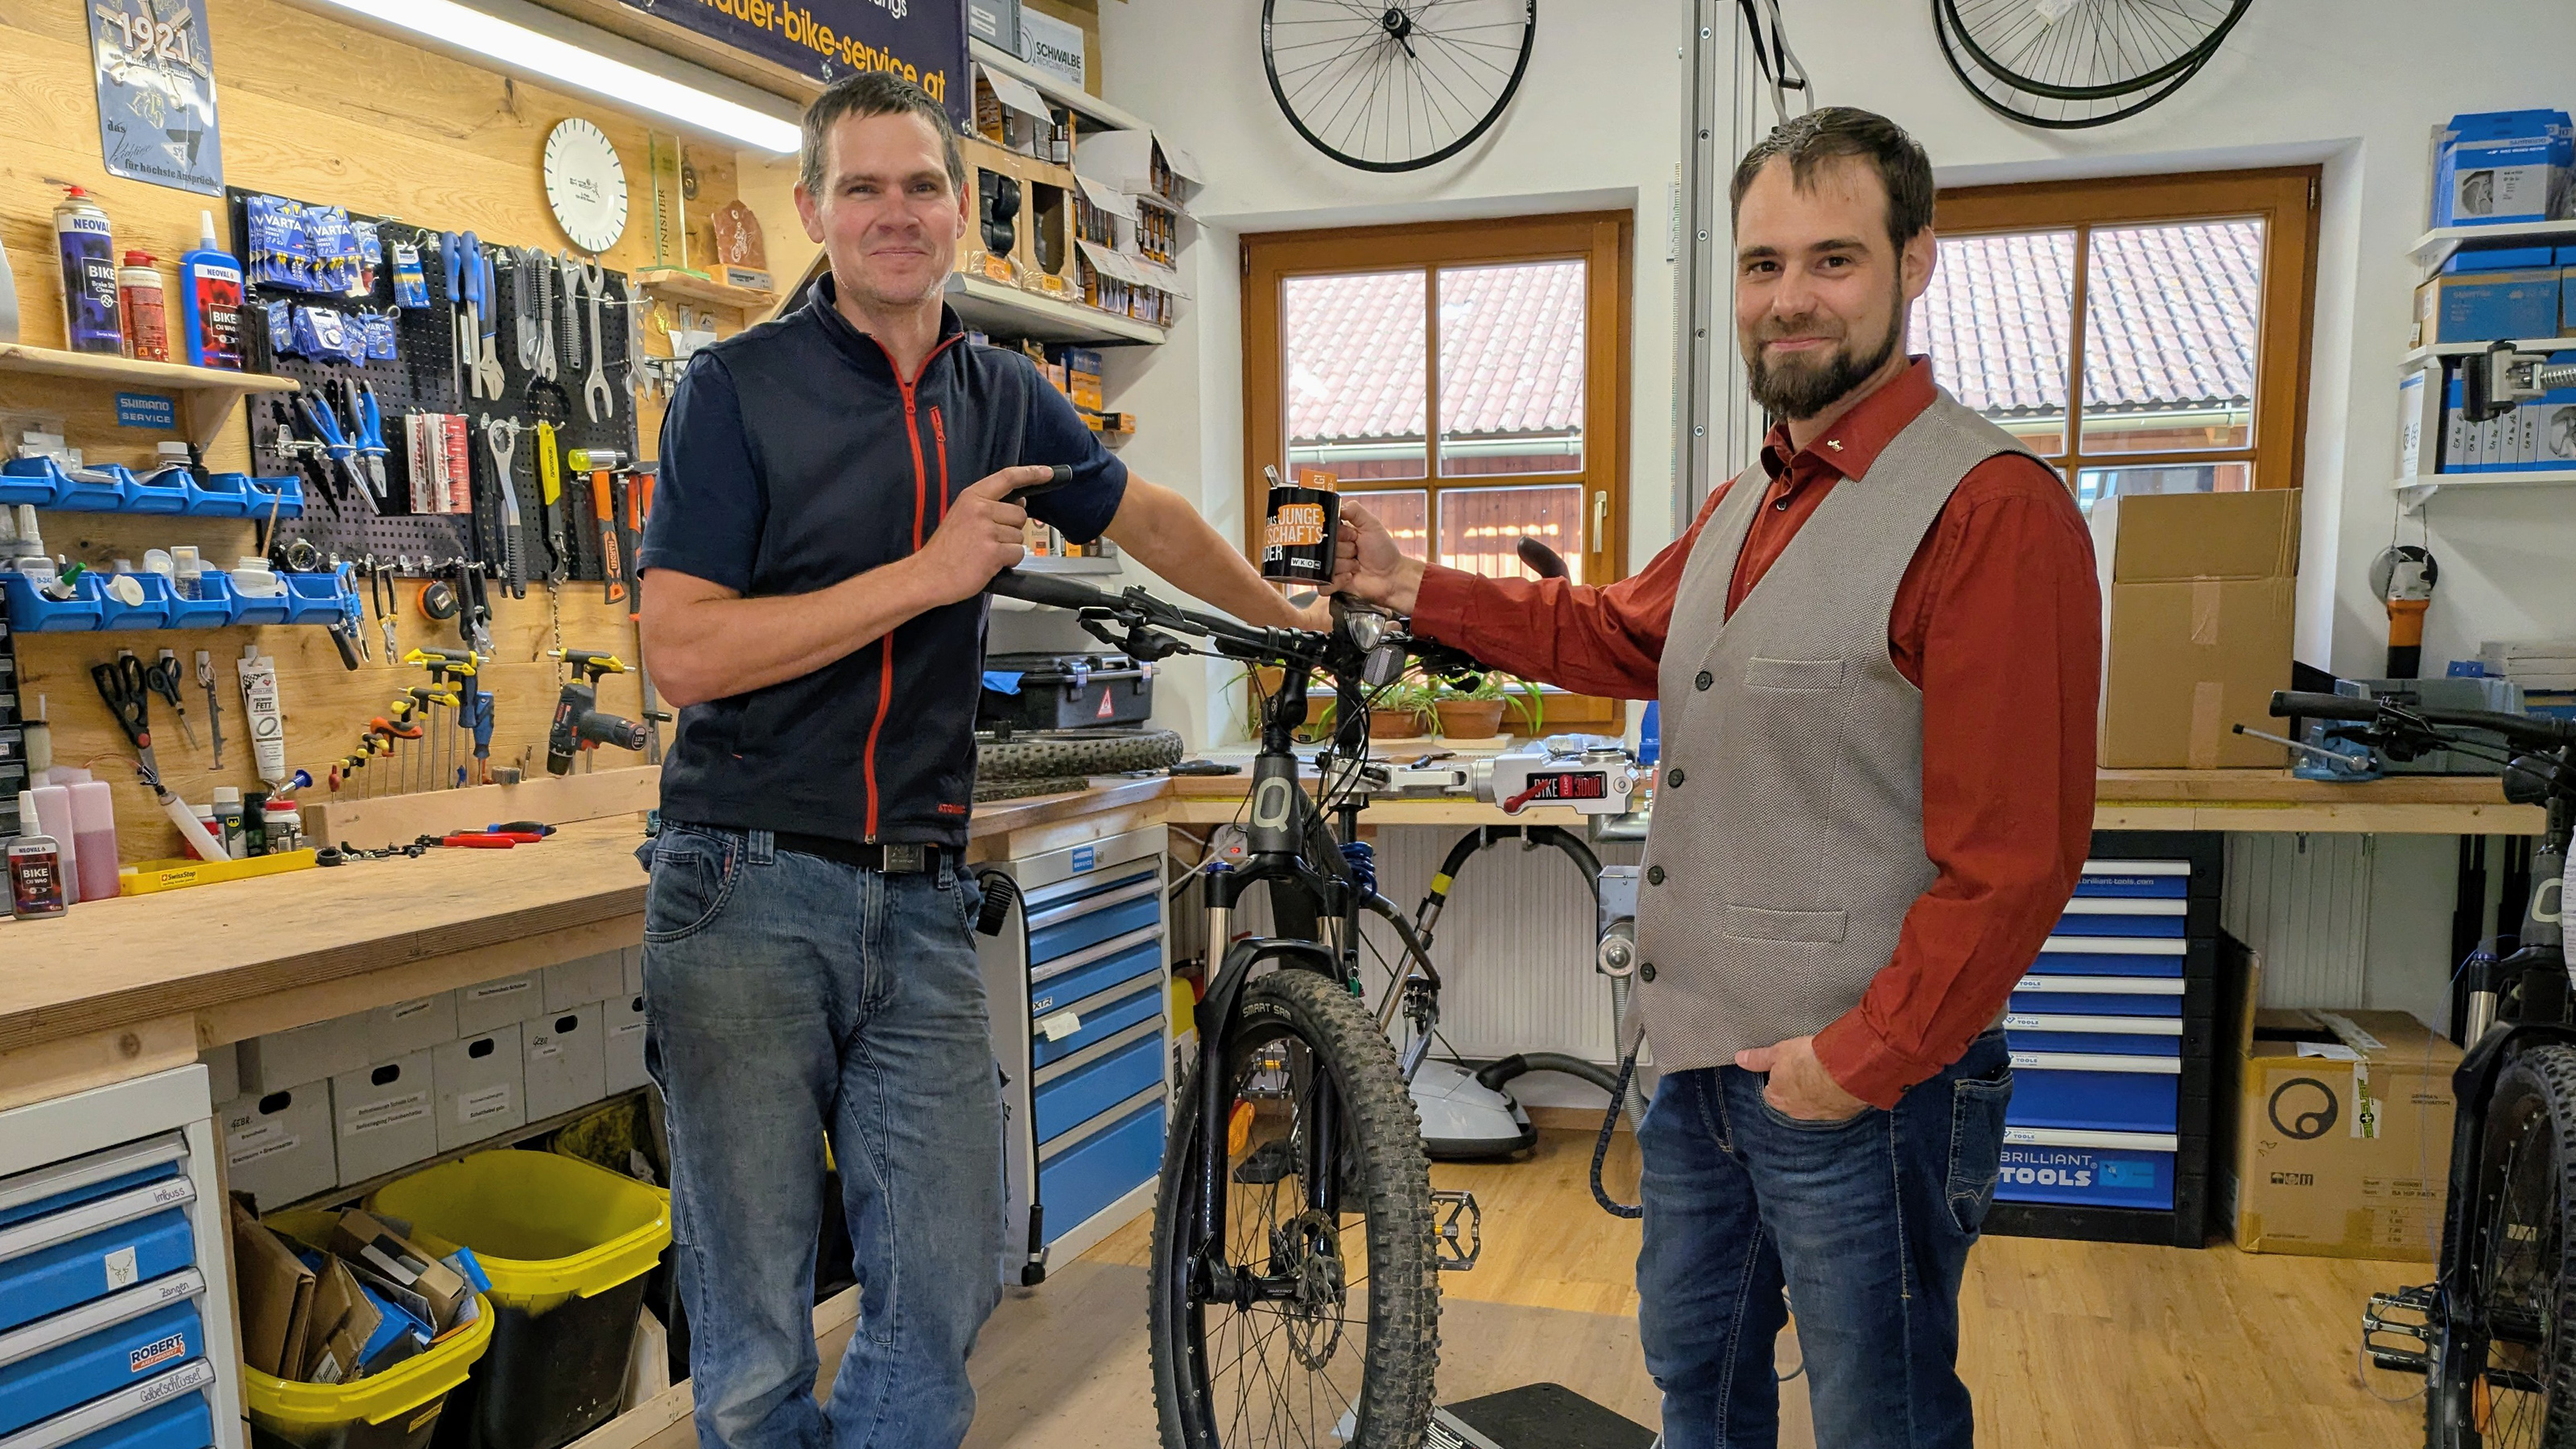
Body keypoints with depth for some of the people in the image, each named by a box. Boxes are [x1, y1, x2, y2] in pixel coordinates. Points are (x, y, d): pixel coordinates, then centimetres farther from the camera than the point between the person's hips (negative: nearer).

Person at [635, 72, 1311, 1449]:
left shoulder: (1002, 396, 11)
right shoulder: (739, 386, -3)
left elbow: (1146, 515, 28)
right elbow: (684, 653, -13)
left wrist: (1288, 619, 36)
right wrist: (926, 575, -15)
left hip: (921, 900, 4)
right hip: (749, 890, -3)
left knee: (943, 1291, 3)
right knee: (754, 1334, 2)